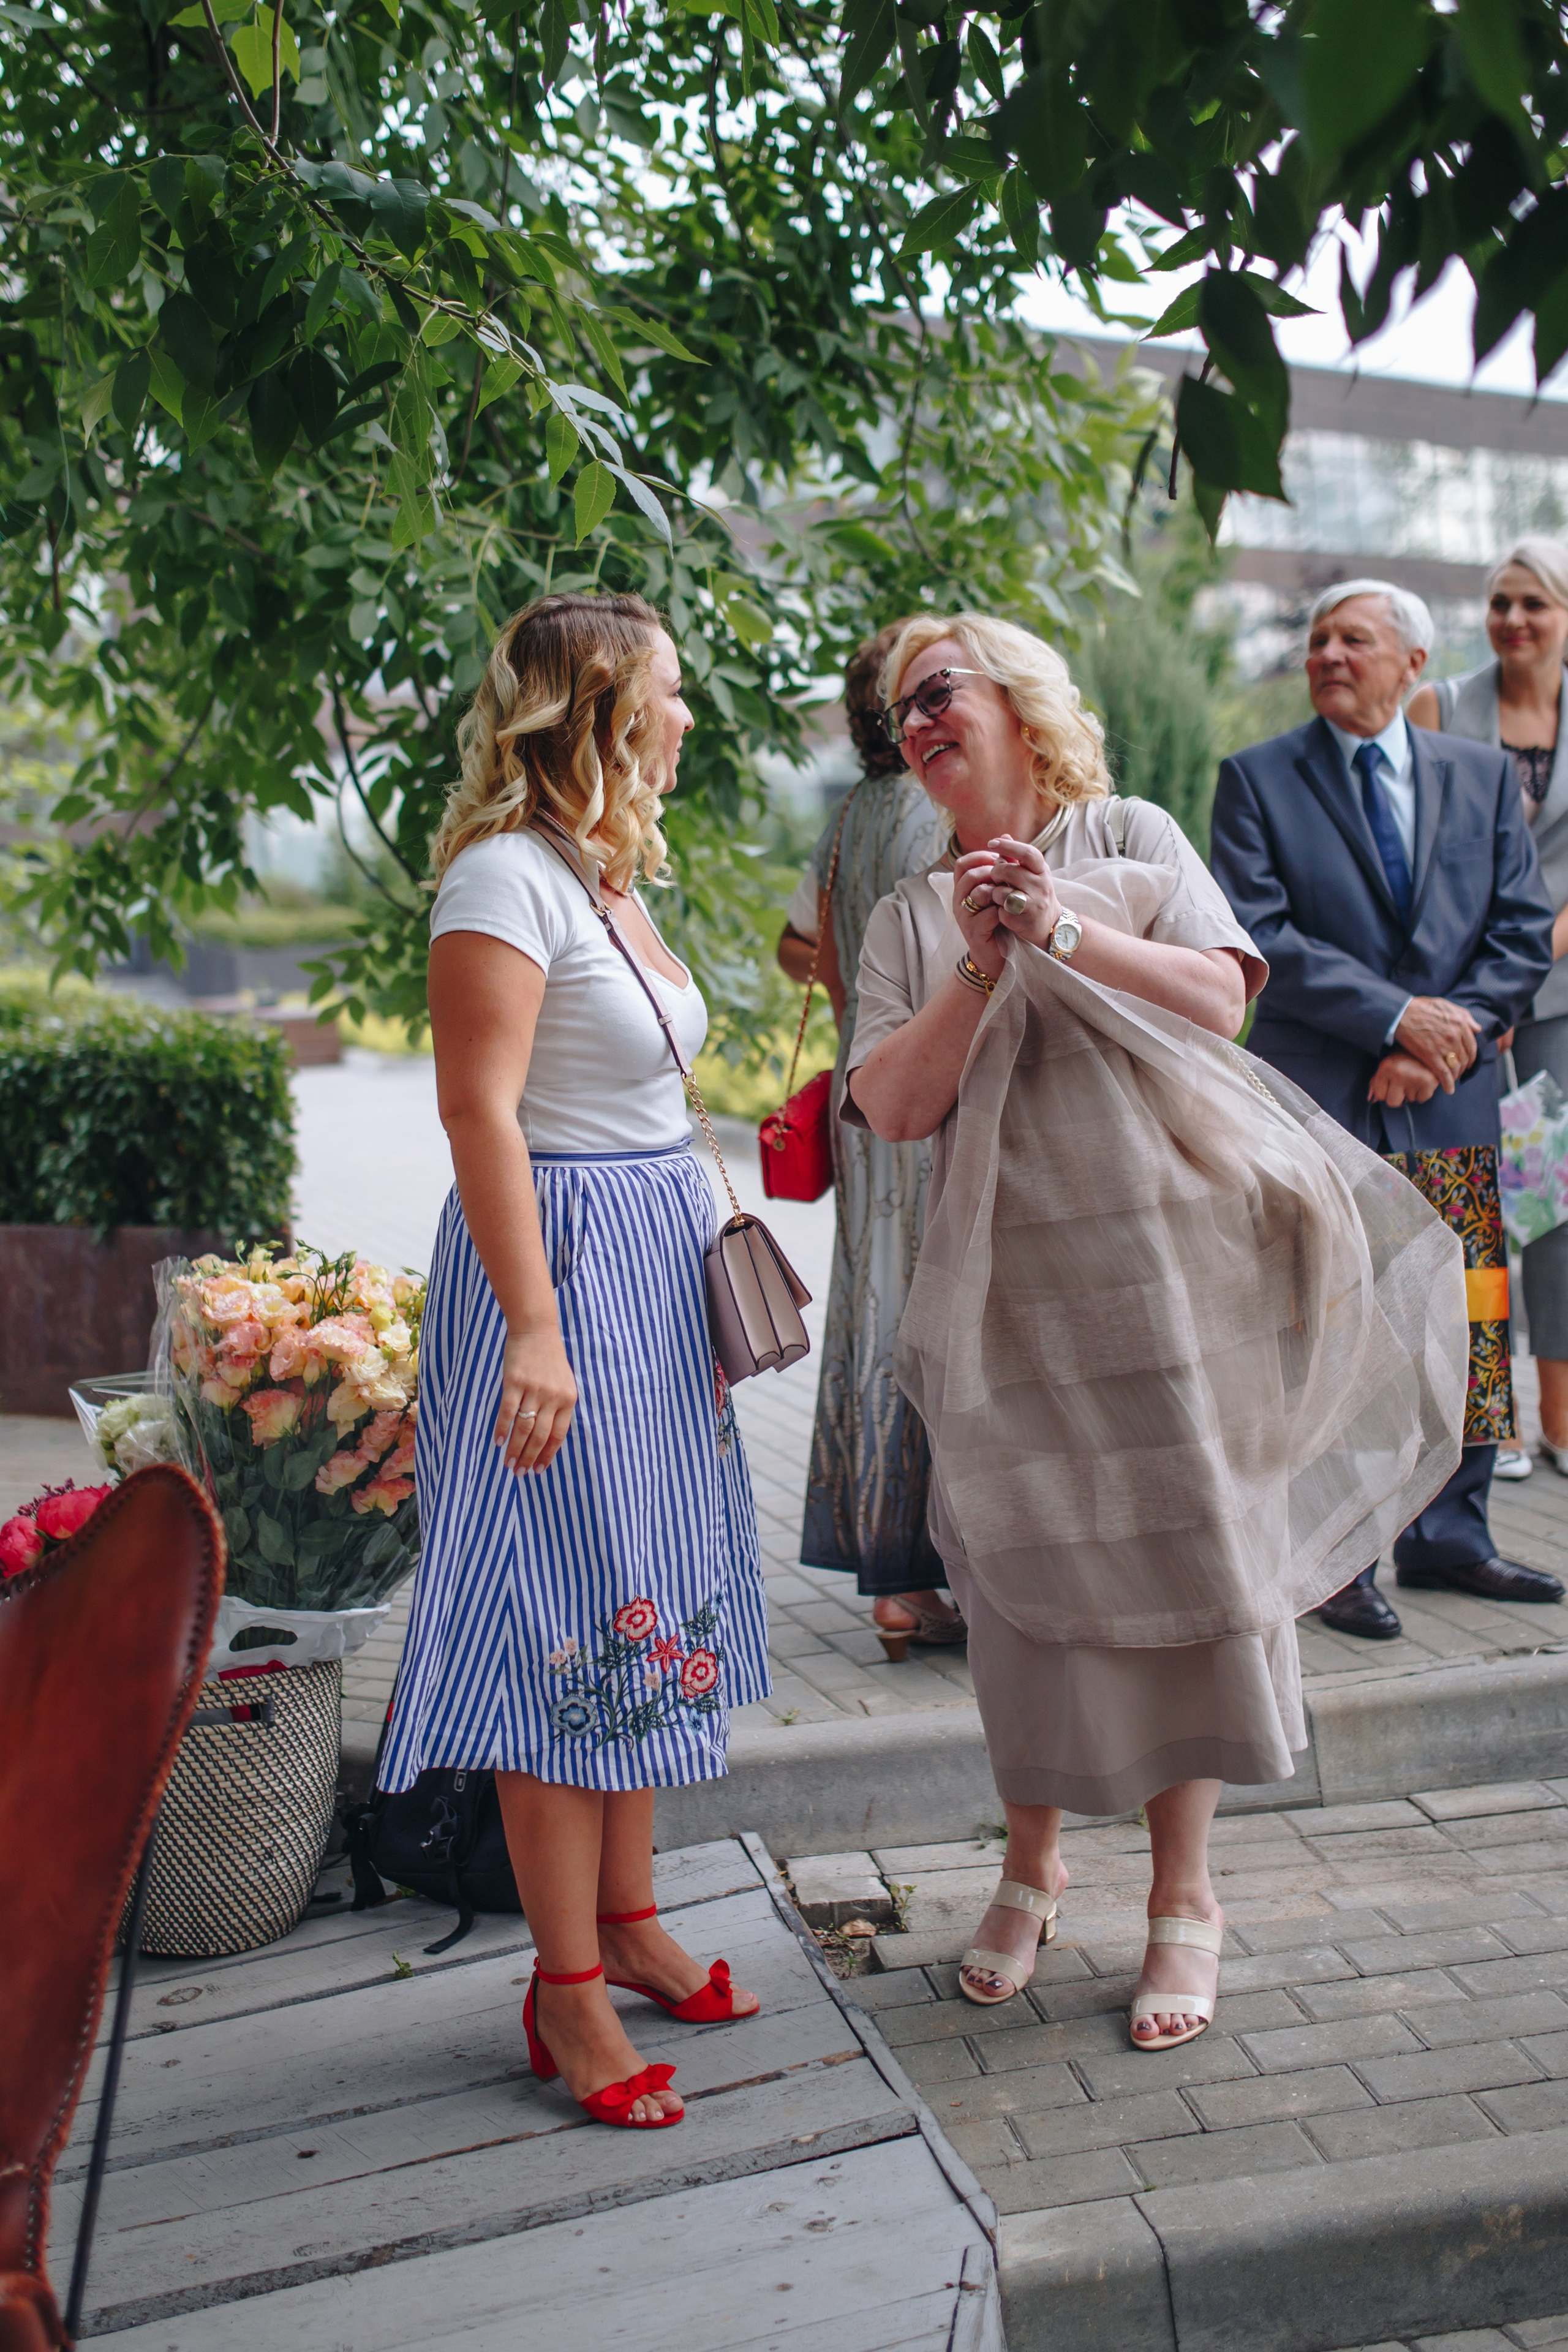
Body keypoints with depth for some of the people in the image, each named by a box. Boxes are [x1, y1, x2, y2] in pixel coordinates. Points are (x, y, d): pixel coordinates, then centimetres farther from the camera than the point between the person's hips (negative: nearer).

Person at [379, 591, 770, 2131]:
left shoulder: (612, 876, 14)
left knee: (643, 1600, 15)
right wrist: (533, 1326, -25)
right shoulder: (508, 875, -14)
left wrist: (710, 1268, 18)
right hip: (563, 1265, -10)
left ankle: (627, 1923, 29)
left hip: (658, 1268, 10)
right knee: (568, 1618, -3)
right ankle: (567, 1991, 10)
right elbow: (479, 1109, -20)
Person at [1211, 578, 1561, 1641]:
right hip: (1316, 1099, -3)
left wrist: (1454, 1030, -9)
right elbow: (1260, 936, -8)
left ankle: (1450, 1536, 20)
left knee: (1464, 1324, 7)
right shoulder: (1258, 779, 3)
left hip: (1453, 1098, 3)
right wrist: (1399, 1016, -14)